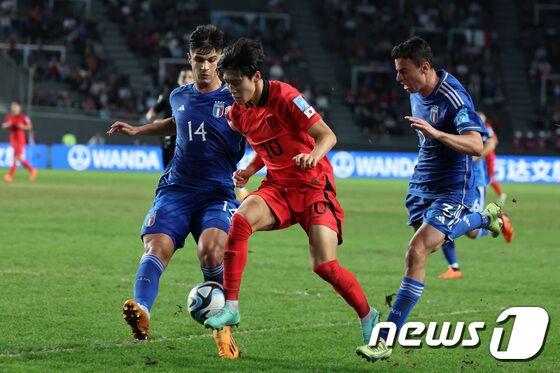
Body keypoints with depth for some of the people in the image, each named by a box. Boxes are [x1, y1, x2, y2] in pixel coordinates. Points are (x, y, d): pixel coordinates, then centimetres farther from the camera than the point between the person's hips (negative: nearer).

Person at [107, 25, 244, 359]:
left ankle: (223, 328, -8)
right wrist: (138, 130, 34)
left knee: (211, 249, -28)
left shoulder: (235, 100, -1)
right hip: (176, 189, 4)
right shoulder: (179, 97, 14)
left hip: (218, 193, -4)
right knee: (157, 247, -23)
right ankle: (141, 311, -45)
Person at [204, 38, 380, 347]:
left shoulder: (284, 97, -17)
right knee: (241, 219, -26)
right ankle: (231, 306, -22)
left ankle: (368, 318, 12)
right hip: (278, 186, 5)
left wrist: (313, 156, -39)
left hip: (314, 186, -5)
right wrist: (249, 171, 2)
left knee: (324, 265, -14)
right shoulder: (238, 114, 3)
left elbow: (327, 135, -18)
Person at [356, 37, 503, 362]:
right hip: (422, 184, 9)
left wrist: (435, 133, -47)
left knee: (417, 252, -21)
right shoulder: (416, 93, 3)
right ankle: (484, 218, 51)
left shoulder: (453, 97, -23)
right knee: (427, 245, 26)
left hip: (452, 189, -9)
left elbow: (476, 145, -35)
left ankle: (386, 340, -21)